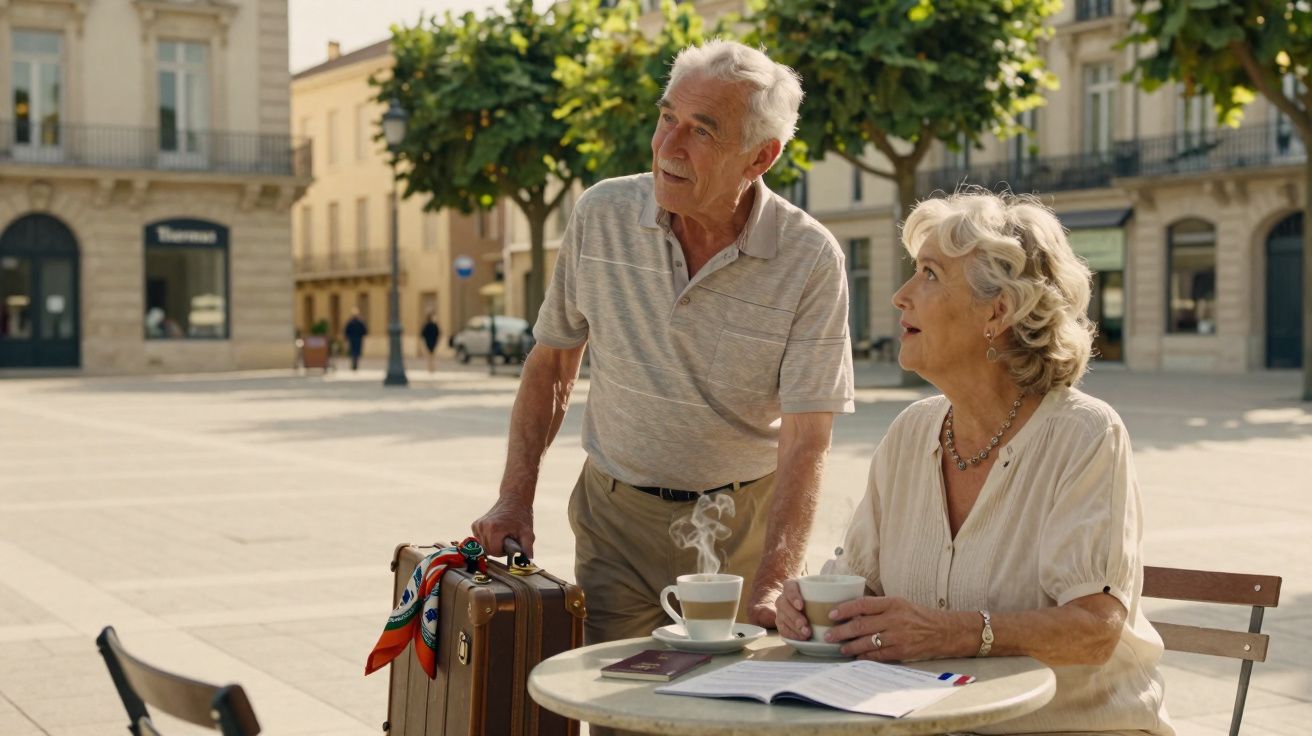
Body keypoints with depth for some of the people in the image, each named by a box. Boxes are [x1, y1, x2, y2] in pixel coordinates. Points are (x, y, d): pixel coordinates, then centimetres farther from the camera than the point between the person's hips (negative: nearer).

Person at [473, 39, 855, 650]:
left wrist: (771, 590, -30)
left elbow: (805, 440, -19)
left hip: (745, 521, -1)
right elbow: (551, 364, 5)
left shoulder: (810, 259, -15)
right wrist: (515, 498, -3)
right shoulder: (600, 215, -7)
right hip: (617, 515, 2)